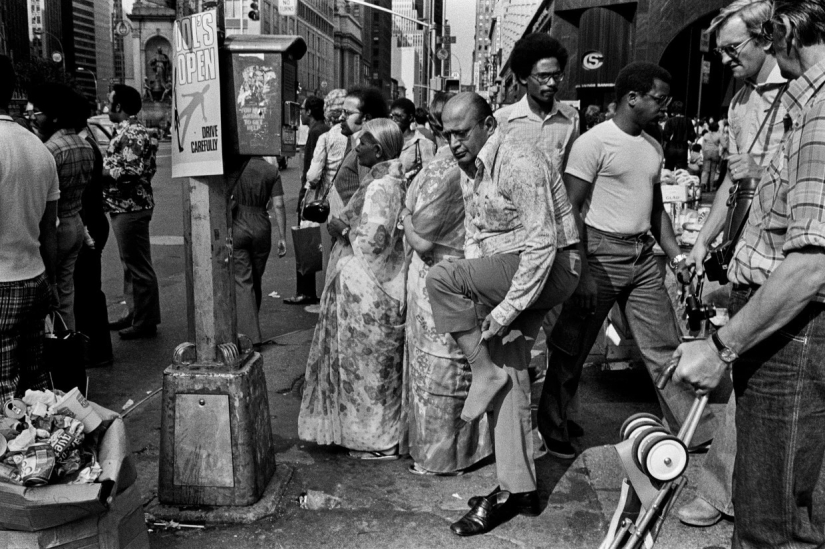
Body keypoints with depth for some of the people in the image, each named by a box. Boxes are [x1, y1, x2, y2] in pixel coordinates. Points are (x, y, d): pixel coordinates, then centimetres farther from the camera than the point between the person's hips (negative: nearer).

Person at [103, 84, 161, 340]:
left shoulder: (131, 134, -17)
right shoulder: (128, 131, 17)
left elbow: (129, 172, -25)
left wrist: (100, 170, -15)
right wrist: (104, 166, 9)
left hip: (131, 208, -11)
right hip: (126, 206, 11)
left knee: (138, 266, -3)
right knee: (131, 264, 17)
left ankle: (146, 322, 4)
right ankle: (136, 313, 28)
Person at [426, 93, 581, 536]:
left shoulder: (519, 164, -18)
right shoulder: (468, 169, 10)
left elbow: (542, 244, -23)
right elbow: (474, 235, 16)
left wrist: (506, 309, -23)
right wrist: (471, 298, 4)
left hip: (550, 267, -9)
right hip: (506, 274, 9)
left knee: (439, 278, -23)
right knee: (509, 373, 6)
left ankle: (485, 373, -6)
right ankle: (517, 489, 14)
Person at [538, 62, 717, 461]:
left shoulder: (653, 147, 14)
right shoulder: (593, 142, -10)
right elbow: (570, 210, -13)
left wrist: (675, 255, 10)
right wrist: (583, 271, -17)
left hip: (643, 257, 7)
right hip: (602, 255, -7)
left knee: (666, 346, 8)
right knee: (571, 349, 5)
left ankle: (696, 432, 18)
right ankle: (551, 431, 21)